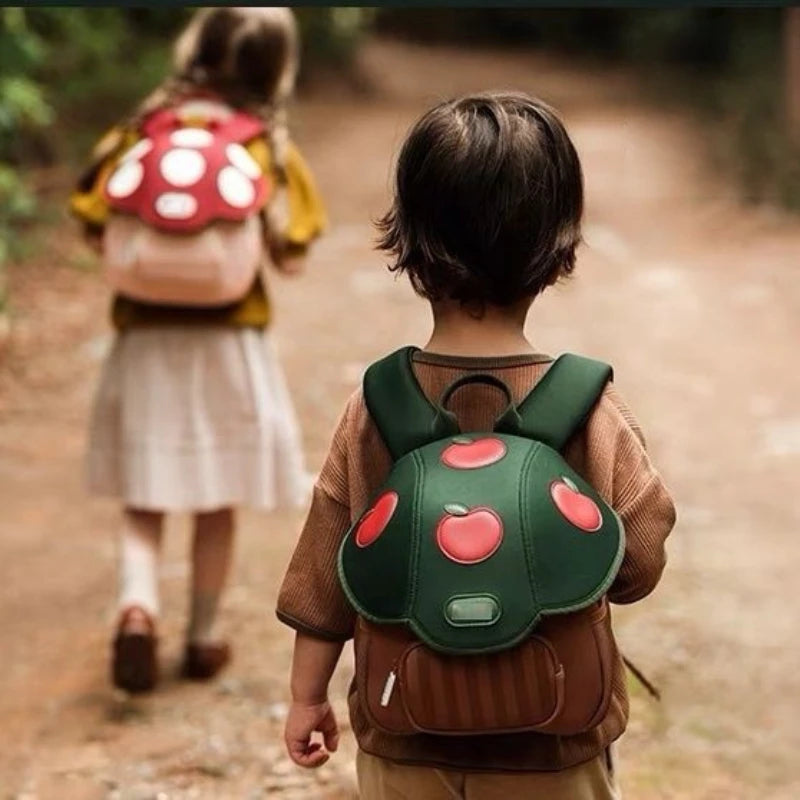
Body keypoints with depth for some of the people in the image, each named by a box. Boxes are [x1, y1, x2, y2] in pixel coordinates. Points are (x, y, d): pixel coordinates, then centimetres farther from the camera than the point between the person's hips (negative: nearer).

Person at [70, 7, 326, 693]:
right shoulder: (267, 147, -5)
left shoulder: (141, 131, -1)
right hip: (230, 344, -1)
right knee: (218, 504, 13)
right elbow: (290, 258, -6)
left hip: (144, 344, 1)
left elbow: (98, 232, -2)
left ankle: (138, 607, -15)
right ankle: (204, 637, 21)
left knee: (144, 501, 8)